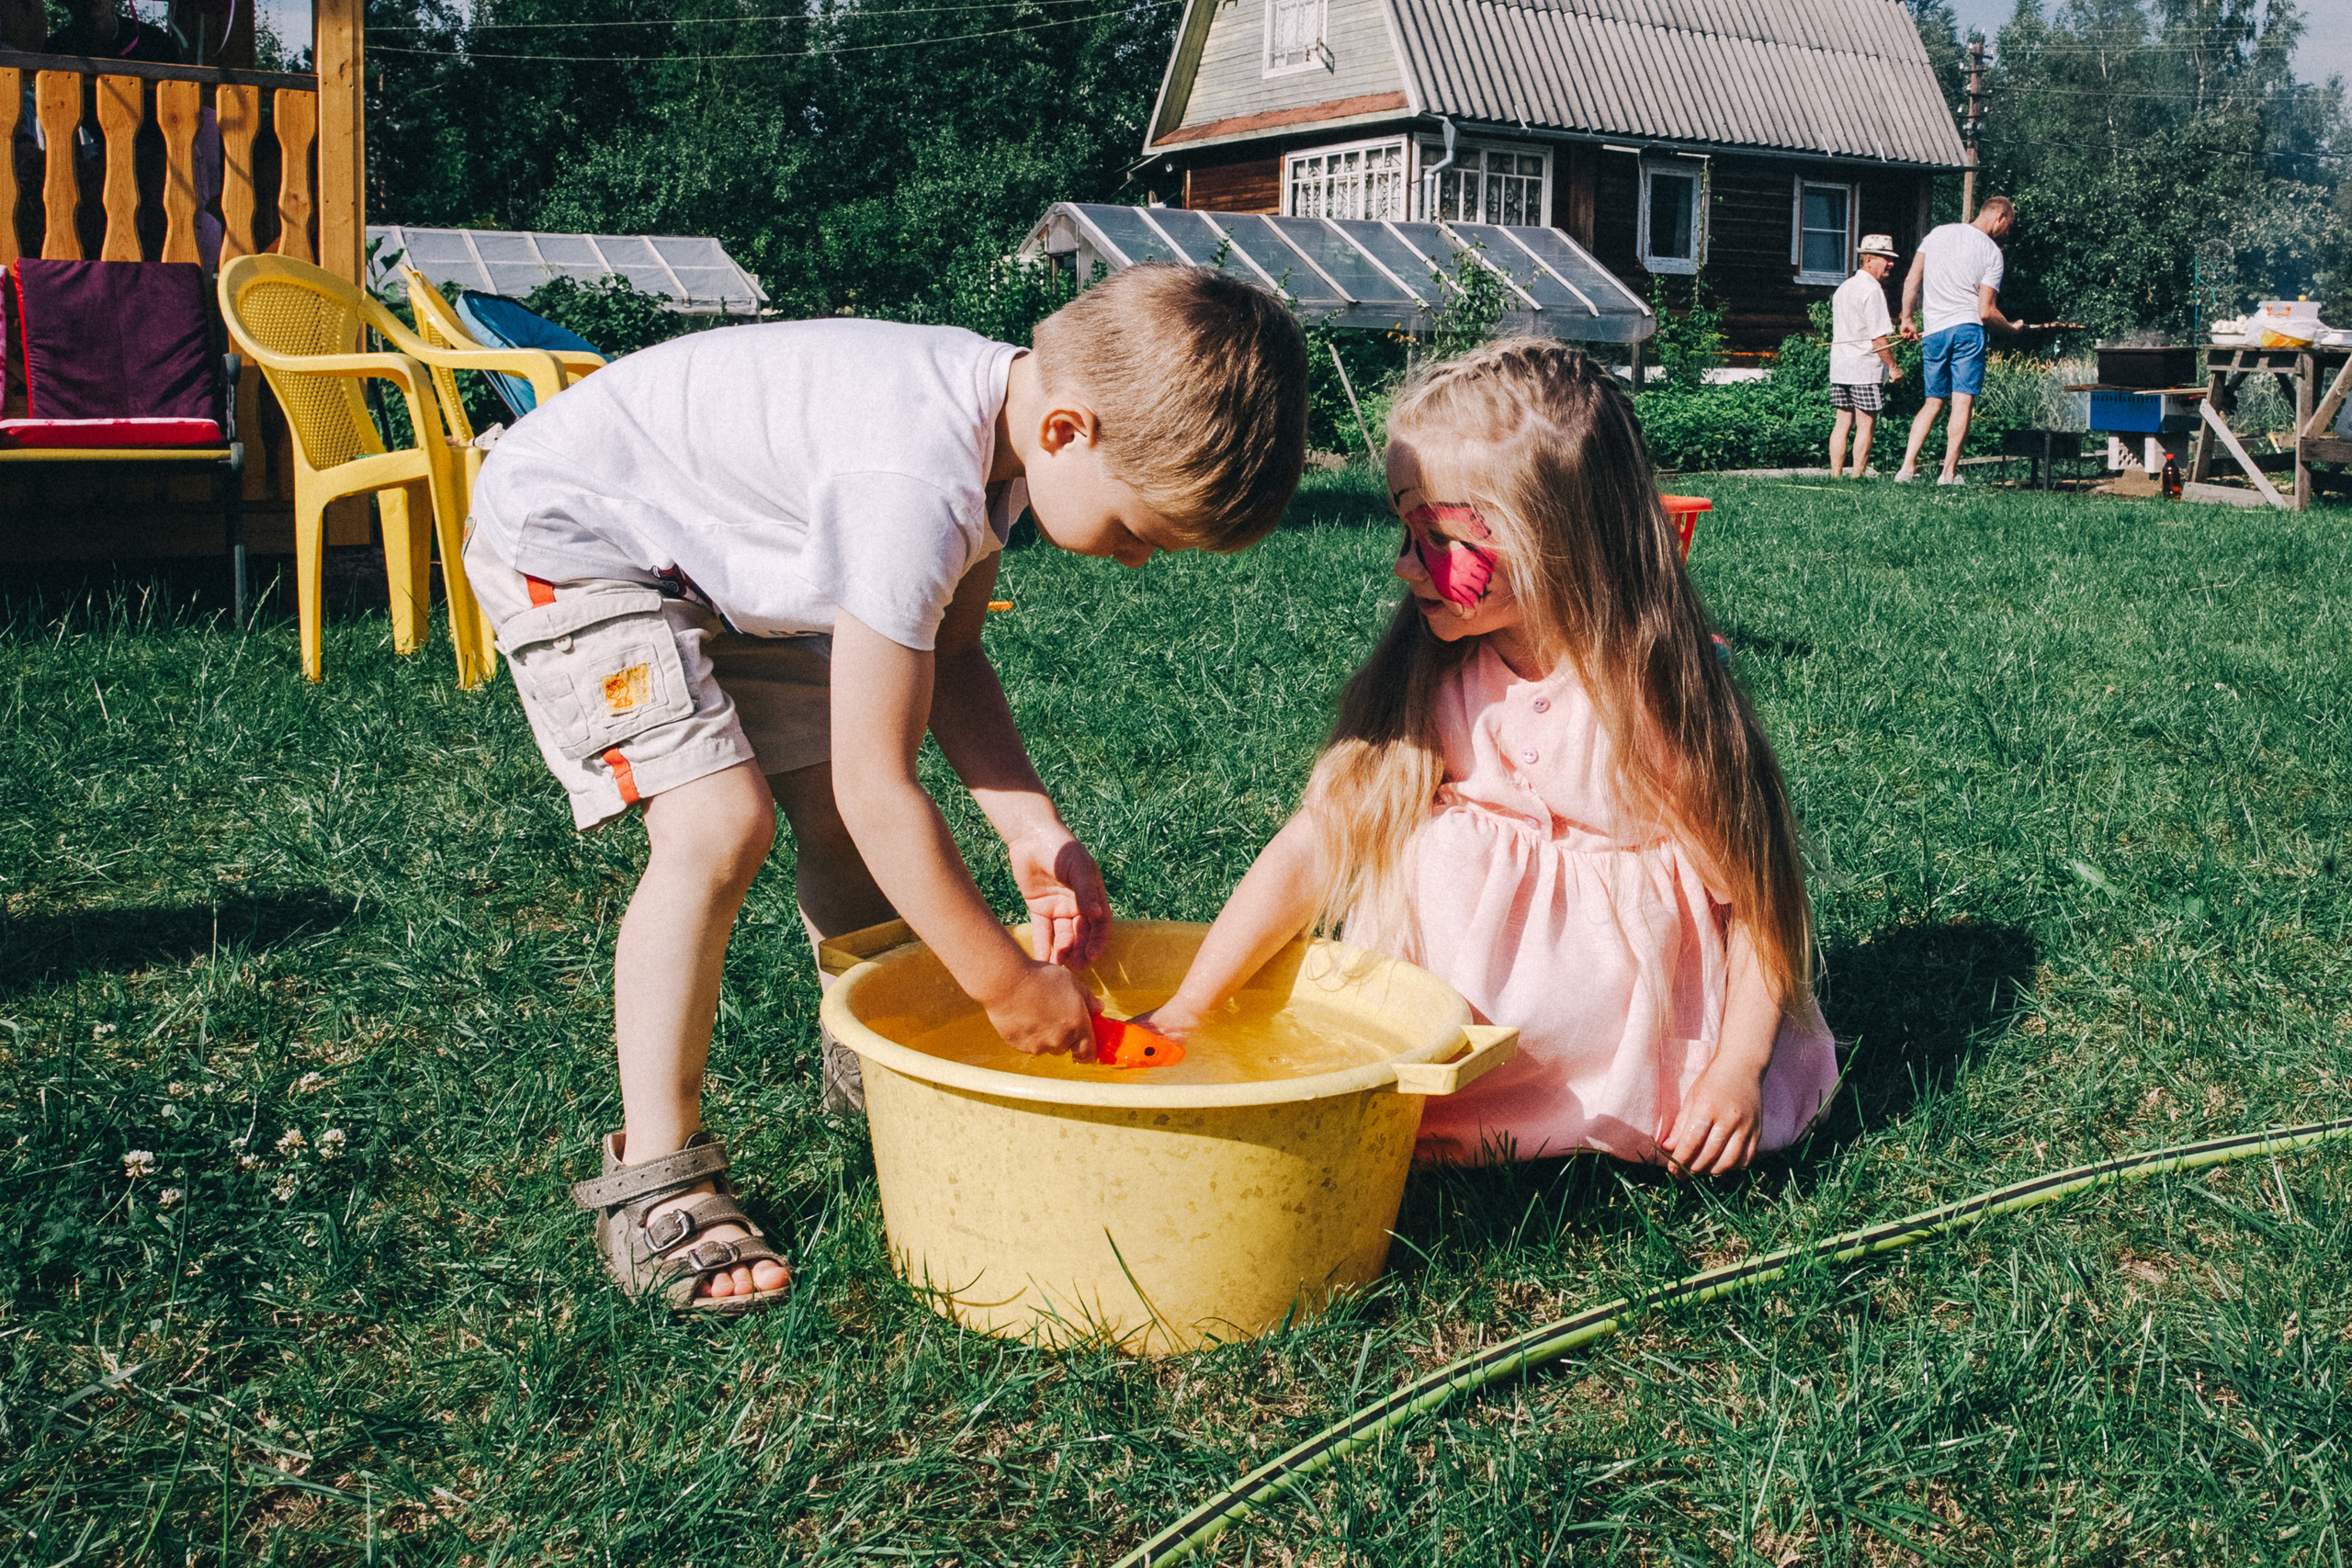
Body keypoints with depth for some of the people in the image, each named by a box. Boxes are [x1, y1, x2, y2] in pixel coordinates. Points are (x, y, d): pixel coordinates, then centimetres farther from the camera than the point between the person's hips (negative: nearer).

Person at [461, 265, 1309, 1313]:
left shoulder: (1004, 405, -10)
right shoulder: (915, 485, -38)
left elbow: (948, 653, 2)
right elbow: (878, 784, -33)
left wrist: (1032, 828, -9)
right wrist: (1006, 984, -24)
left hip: (718, 546, 9)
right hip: (567, 534, -9)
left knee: (833, 807, 6)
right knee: (719, 823, -21)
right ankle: (653, 1184, -9)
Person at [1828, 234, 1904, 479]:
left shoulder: (1843, 288, 16)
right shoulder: (1872, 289, -12)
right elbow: (1878, 337, -15)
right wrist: (1893, 367, -8)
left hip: (1839, 366, 8)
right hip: (1865, 368, -8)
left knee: (1842, 422, 8)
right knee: (1866, 425, -3)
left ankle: (1836, 474, 6)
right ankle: (1857, 475, -4)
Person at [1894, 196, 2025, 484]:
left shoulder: (1937, 233, 9)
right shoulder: (1992, 252, -2)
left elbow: (1911, 280, 5)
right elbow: (1986, 312, -6)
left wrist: (1907, 319, 14)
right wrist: (2012, 328, 11)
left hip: (1933, 332, 4)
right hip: (1967, 330, -4)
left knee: (1933, 402, 12)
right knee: (1962, 402, -2)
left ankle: (1907, 467, 1)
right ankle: (1949, 472, -7)